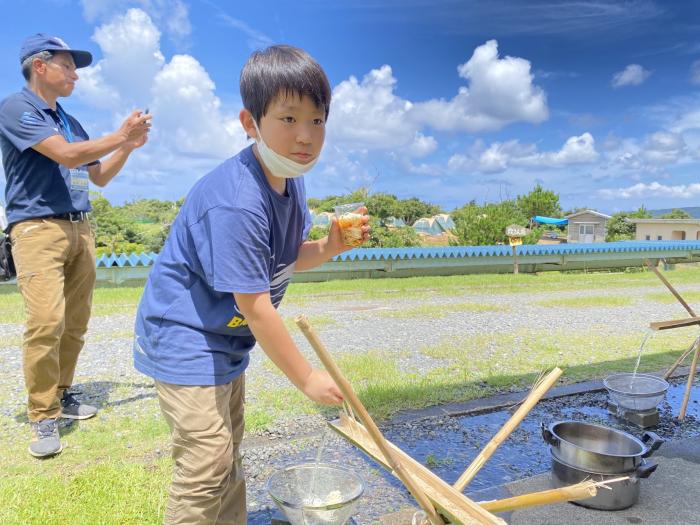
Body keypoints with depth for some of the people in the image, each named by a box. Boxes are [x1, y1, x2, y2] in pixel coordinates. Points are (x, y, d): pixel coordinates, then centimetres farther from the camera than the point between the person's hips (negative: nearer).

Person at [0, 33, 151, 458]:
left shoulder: (71, 122, 20)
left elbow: (99, 177, 23)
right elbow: (67, 155, -16)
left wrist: (128, 146, 11)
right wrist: (121, 135, -10)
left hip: (81, 229, 8)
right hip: (38, 228, -7)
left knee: (76, 324, 7)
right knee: (46, 322, -17)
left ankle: (62, 395, 21)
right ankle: (43, 417, -6)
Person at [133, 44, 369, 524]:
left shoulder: (291, 182, -2)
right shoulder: (236, 203, -31)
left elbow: (285, 261, 9)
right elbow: (254, 305, -28)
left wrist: (329, 247, -11)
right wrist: (307, 378, -19)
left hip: (224, 336, 9)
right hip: (183, 336, -9)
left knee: (229, 448, 22)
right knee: (207, 459, -5)